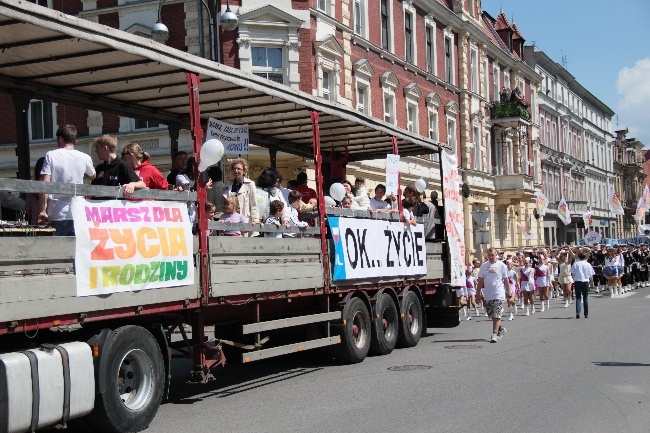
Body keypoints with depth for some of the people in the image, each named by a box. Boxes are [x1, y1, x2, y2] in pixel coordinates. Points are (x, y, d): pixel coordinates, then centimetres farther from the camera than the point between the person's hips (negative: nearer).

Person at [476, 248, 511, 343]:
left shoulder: (501, 265, 0)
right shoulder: (484, 266, 8)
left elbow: (506, 280, 2)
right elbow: (480, 280, 11)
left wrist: (509, 292, 0)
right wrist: (478, 293, 8)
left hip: (499, 294, -4)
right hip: (487, 295, 4)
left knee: (496, 315, -10)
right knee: (492, 315, 10)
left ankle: (494, 334, -9)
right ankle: (501, 329, 30)